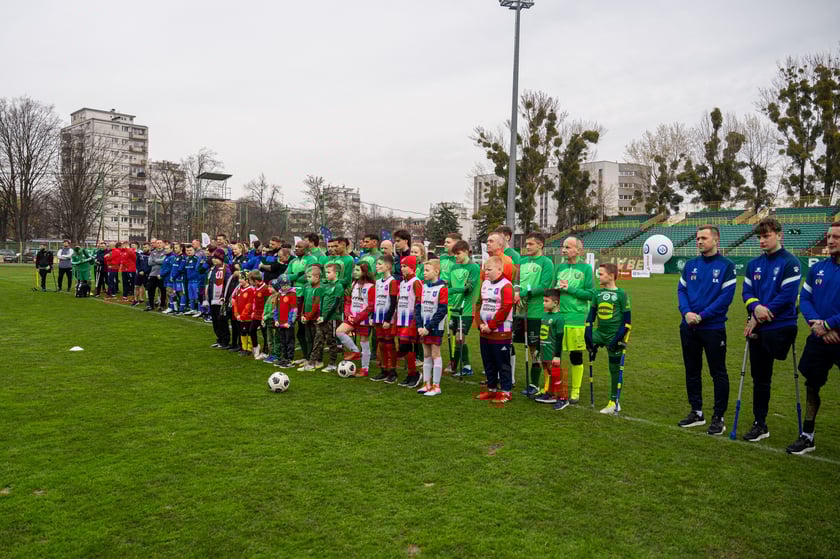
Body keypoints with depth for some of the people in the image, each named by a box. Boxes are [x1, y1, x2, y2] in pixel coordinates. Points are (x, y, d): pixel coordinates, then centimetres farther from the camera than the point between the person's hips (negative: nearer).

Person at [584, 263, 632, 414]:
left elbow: (626, 319, -7)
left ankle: (614, 402, 16)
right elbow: (591, 314, 7)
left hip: (614, 336, -4)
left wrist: (620, 338, -14)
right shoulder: (597, 293, 5)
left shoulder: (621, 294, -8)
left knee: (614, 369, 5)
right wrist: (588, 333, -4)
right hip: (600, 332, 4)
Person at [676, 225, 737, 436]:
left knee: (718, 373, 3)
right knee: (692, 371, 13)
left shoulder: (726, 266, -6)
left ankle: (718, 417, 13)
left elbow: (726, 296, -13)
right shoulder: (690, 265, 9)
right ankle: (696, 412, 26)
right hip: (689, 327, 5)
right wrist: (686, 312, -11)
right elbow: (681, 290, 6)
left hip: (713, 327, -5)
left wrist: (702, 315, -17)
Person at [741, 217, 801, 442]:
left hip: (780, 328, -6)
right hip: (758, 329, 6)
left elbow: (787, 296, -15)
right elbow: (747, 291, 9)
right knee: (759, 378, 12)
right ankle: (760, 424, 21)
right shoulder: (754, 264, 12)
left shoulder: (790, 263, -7)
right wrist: (756, 307, -14)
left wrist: (761, 315, -14)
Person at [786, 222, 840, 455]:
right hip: (819, 340, 5)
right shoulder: (818, 268, 6)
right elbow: (804, 298, 5)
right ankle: (807, 437, 24)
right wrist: (817, 323, -10)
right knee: (812, 385, 11)